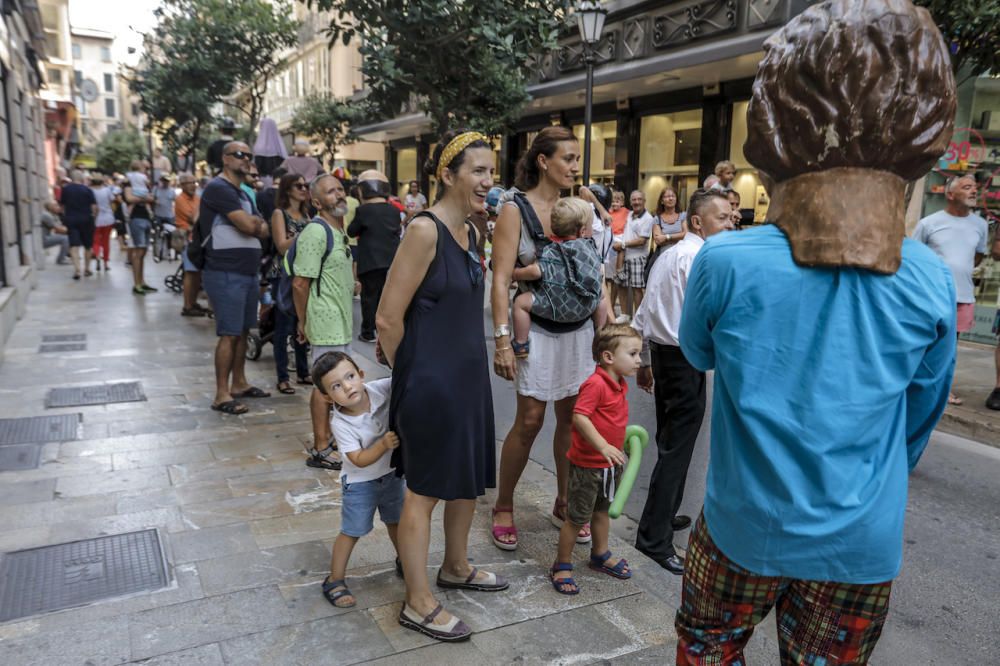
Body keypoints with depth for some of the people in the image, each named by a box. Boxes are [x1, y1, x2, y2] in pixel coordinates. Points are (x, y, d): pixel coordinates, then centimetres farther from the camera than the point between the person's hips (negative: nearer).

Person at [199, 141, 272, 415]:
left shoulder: (243, 194, 19)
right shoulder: (218, 188, -11)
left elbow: (265, 230, 11)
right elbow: (248, 226, -20)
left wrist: (254, 224, -9)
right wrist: (256, 222, 1)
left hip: (247, 272, 9)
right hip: (225, 274, -9)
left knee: (243, 331, 14)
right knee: (229, 334, -9)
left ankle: (239, 383, 25)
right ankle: (222, 395, -3)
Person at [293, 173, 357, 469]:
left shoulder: (339, 231, 14)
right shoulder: (316, 232, -17)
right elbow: (300, 283, -19)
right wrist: (303, 322, -13)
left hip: (341, 320, 10)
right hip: (326, 322, -10)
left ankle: (327, 436, 30)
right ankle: (320, 450, 7)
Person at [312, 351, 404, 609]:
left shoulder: (379, 389, -22)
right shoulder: (341, 424, -28)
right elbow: (359, 461, -27)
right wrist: (384, 445, -41)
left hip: (392, 473, 4)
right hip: (360, 483, -4)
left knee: (396, 521, 22)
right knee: (351, 532, 6)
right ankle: (335, 581, 23)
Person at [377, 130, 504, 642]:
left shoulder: (469, 230, 8)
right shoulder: (424, 230, -19)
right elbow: (388, 318, -17)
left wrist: (469, 364, 17)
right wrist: (410, 374, -4)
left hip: (469, 375, 9)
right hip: (431, 381, -8)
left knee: (469, 477, 20)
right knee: (424, 490, 5)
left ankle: (456, 568, 42)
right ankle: (418, 604, 22)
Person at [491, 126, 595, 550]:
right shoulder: (515, 211, -6)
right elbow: (501, 279, -11)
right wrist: (503, 339, -18)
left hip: (579, 328, 5)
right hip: (538, 329, -5)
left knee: (571, 417, 10)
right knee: (529, 420, 0)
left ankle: (564, 504, 26)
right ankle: (503, 507, 19)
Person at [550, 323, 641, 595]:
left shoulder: (620, 384, 6)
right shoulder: (596, 384, -24)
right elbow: (579, 418, -30)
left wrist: (624, 439, 11)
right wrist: (603, 446, -34)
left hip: (611, 463, 9)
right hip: (587, 463, -9)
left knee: (602, 510, 24)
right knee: (578, 516, 2)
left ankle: (600, 555, 43)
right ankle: (562, 566, 18)